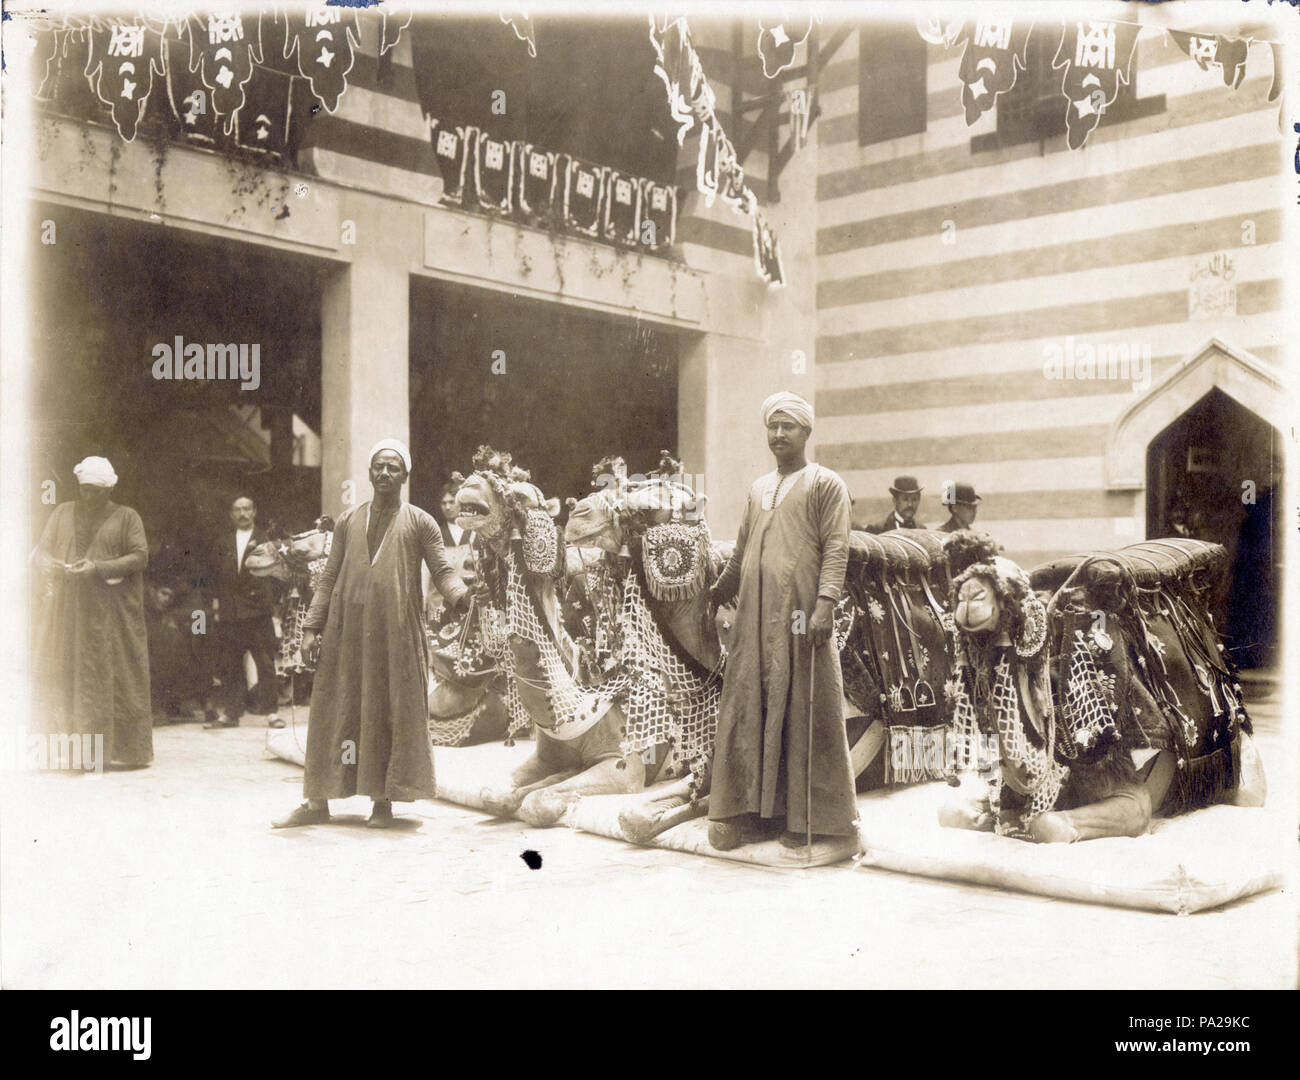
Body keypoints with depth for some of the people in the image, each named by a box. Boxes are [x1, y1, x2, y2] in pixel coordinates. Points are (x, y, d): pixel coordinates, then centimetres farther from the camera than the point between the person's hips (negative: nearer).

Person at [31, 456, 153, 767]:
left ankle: (119, 748, -1)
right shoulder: (63, 513, 15)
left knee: (109, 680, -4)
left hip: (111, 615, -3)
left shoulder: (126, 517, 6)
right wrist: (49, 564, -13)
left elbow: (140, 556, -4)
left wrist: (99, 568, -17)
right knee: (60, 678, -3)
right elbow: (41, 551, 12)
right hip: (66, 611, 3)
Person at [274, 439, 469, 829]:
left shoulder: (420, 522, 6)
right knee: (334, 712, 3)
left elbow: (442, 571, -1)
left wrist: (461, 593, -23)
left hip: (397, 634, -2)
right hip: (348, 632, 2)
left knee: (393, 714, -1)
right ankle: (318, 801, 9)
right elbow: (329, 579, 14)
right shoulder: (348, 521, 15)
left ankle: (383, 801, 7)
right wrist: (312, 626, 5)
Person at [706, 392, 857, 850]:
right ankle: (754, 811, 10)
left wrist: (825, 602, -19)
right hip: (755, 616, 6)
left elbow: (836, 549, -7)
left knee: (801, 711, -4)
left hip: (800, 615, -6)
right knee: (748, 707, 3)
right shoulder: (758, 488, 21)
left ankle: (805, 817, 3)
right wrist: (716, 594, 23)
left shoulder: (825, 484, 3)